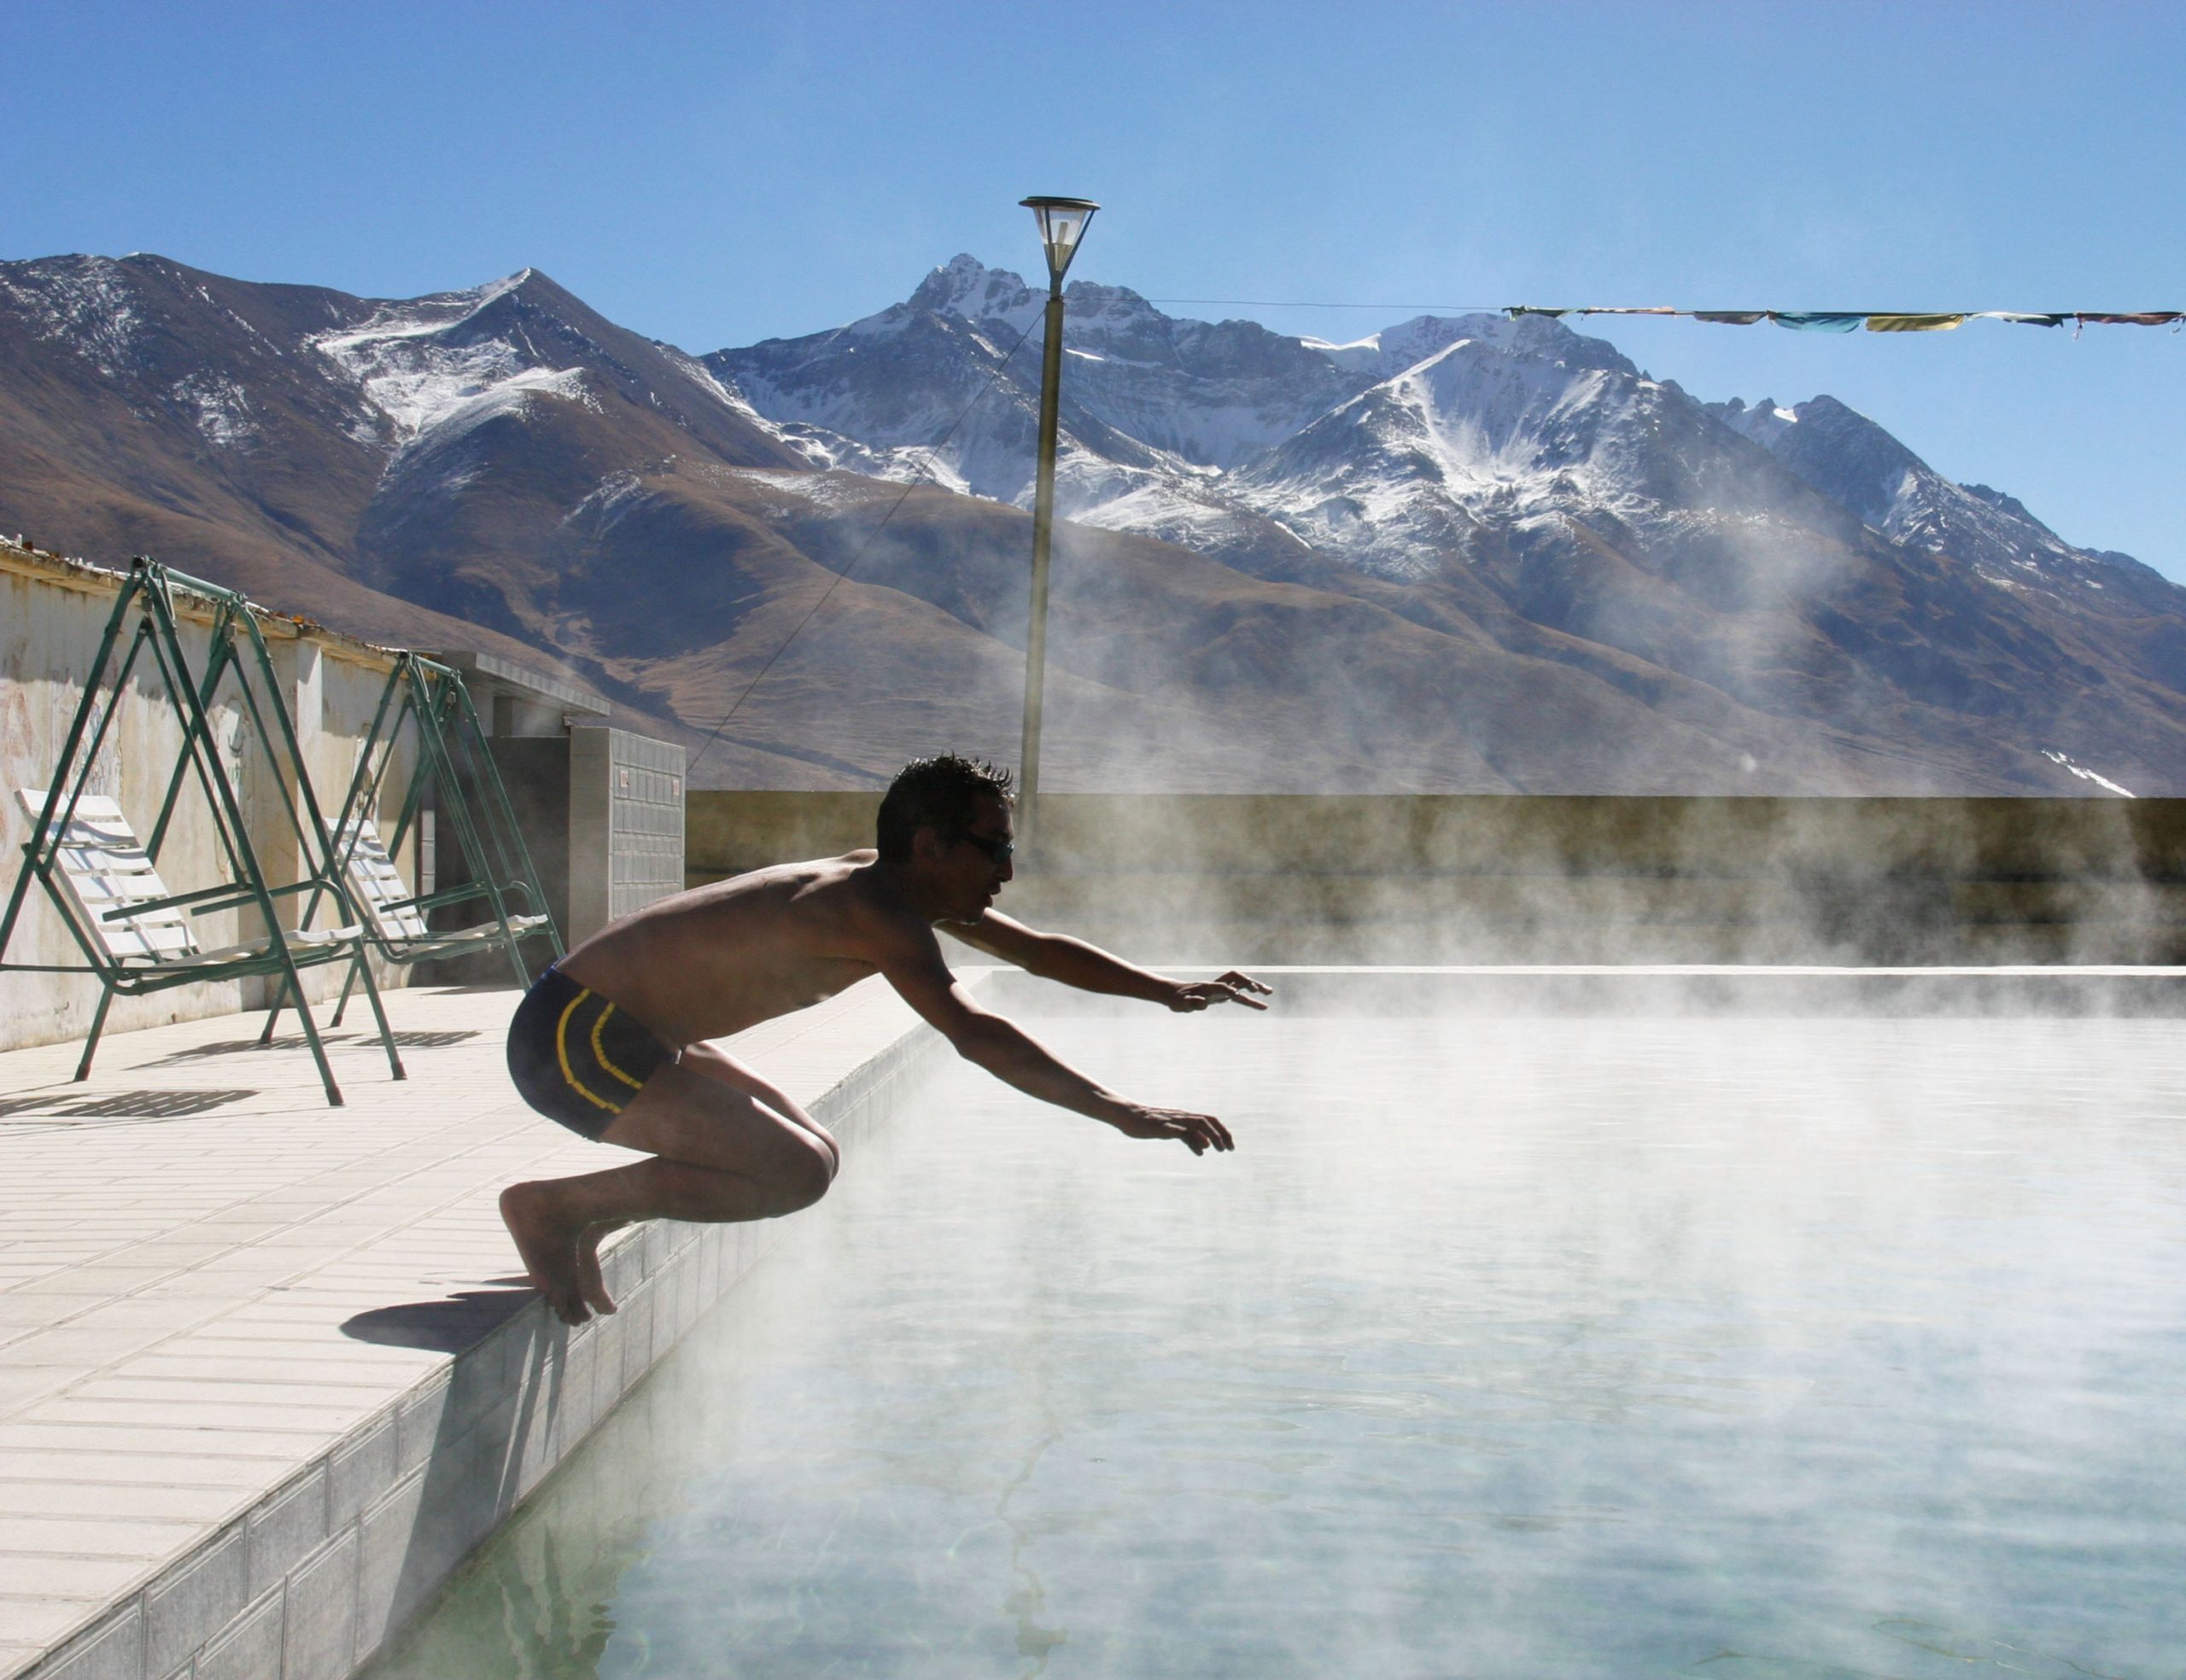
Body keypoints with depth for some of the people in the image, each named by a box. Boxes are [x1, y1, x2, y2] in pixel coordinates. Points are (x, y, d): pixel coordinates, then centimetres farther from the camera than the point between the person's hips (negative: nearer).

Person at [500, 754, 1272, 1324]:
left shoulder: (900, 889, 7)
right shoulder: (875, 911, -23)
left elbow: (1035, 949, 17)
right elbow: (972, 1034, -35)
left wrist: (1169, 989, 12)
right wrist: (1118, 1112, -36)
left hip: (611, 1026, 10)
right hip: (570, 1036, -10)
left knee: (810, 1152, 18)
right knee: (793, 1173, -20)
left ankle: (578, 1224, 17)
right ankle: (551, 1206, -9)